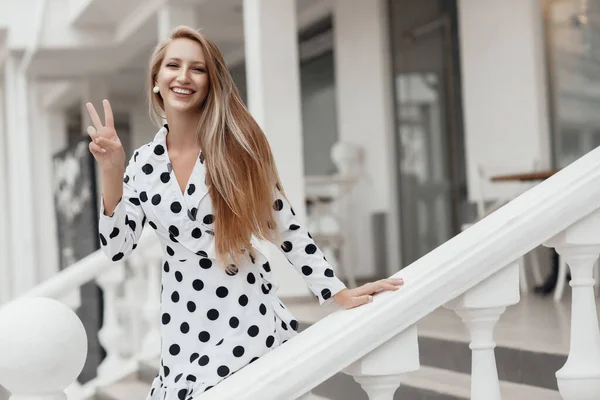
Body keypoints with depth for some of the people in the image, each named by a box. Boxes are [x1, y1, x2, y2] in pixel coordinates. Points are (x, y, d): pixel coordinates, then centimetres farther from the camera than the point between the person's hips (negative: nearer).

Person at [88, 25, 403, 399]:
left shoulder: (239, 145, -5)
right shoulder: (143, 163, 4)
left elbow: (287, 227, -1)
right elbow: (116, 248, 1)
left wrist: (340, 293, -5)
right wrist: (112, 174, -11)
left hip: (250, 316, -3)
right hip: (185, 325, 3)